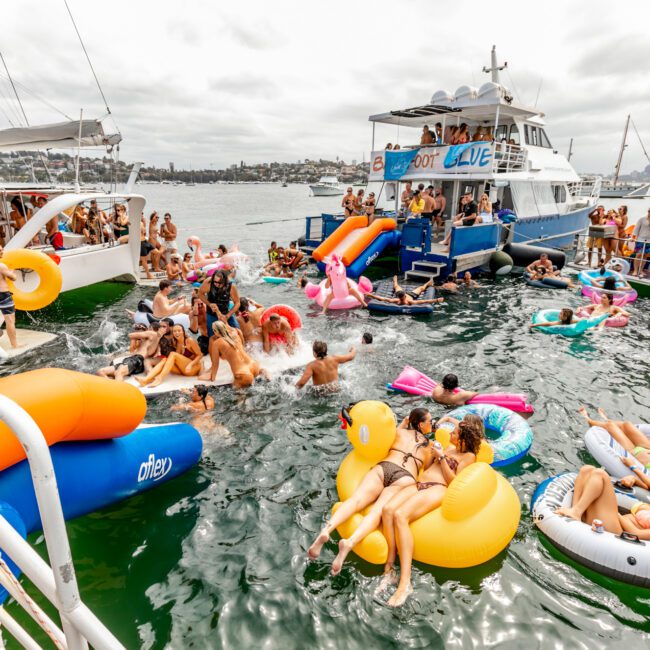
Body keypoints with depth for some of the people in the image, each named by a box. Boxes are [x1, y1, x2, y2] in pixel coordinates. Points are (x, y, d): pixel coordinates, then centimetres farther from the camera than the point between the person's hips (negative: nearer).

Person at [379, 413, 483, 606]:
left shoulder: (468, 456, 9)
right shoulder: (449, 447, 30)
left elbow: (453, 481, -3)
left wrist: (441, 457, -6)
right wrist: (433, 453, 19)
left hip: (438, 489, -7)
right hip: (418, 484, 7)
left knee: (400, 515, -34)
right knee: (387, 509, -27)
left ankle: (405, 583, -37)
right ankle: (389, 569, -27)